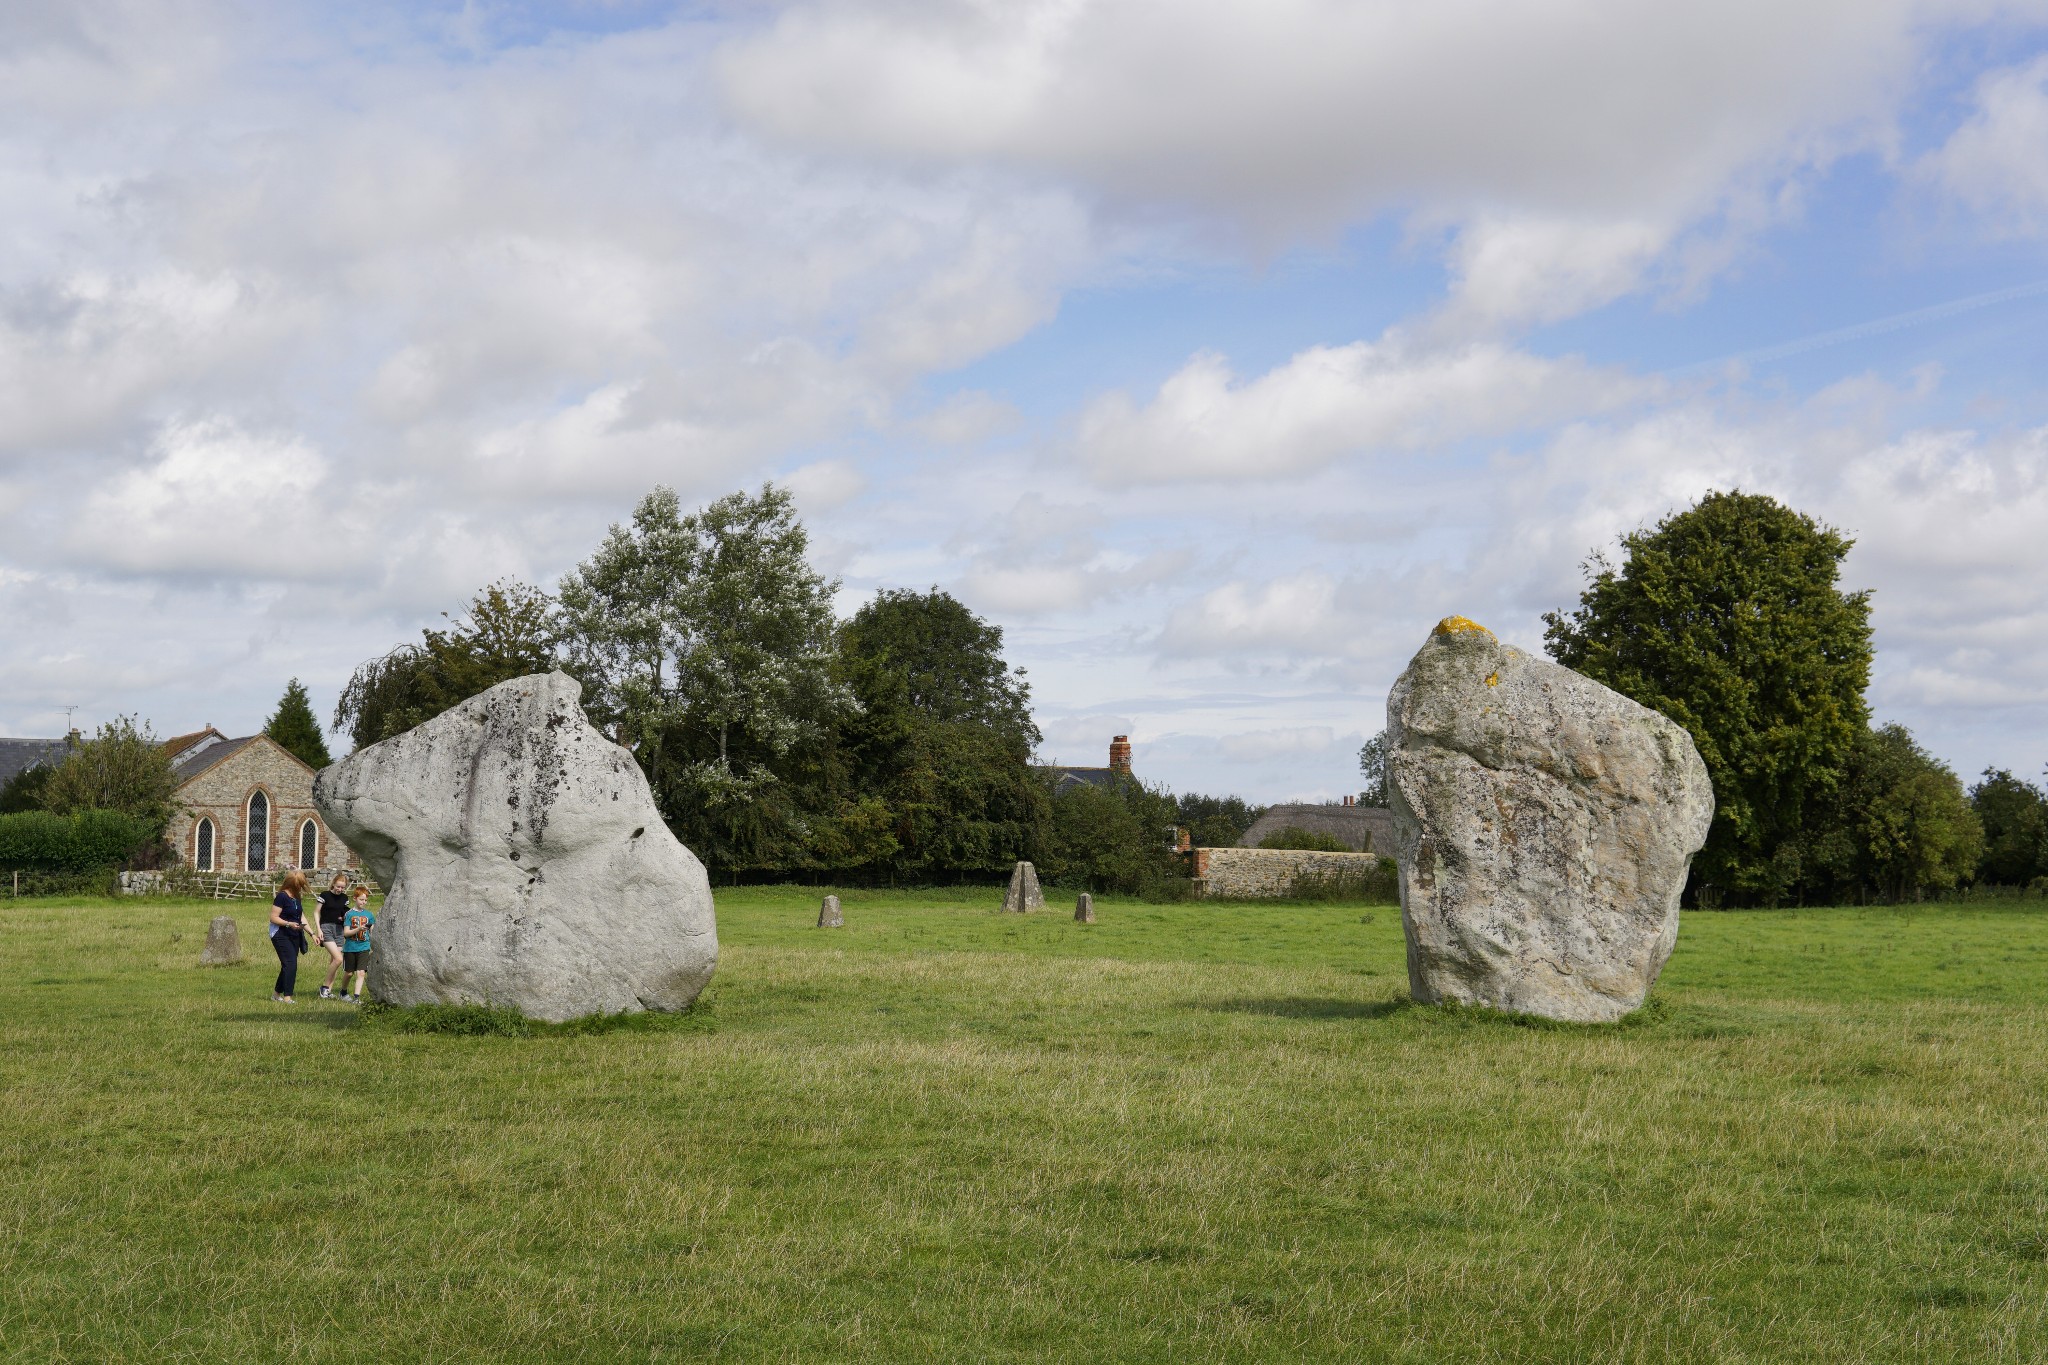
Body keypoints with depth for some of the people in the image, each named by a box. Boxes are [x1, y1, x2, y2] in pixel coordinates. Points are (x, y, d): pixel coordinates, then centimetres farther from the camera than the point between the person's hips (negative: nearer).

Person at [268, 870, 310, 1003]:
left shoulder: (296, 897, 12)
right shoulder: (281, 896, -14)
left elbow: (301, 917, 17)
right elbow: (273, 918, -16)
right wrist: (289, 924, -27)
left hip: (294, 936, 8)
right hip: (281, 936, -8)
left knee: (288, 966, 10)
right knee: (291, 964, -16)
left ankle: (276, 993, 23)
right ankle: (287, 997, -15)